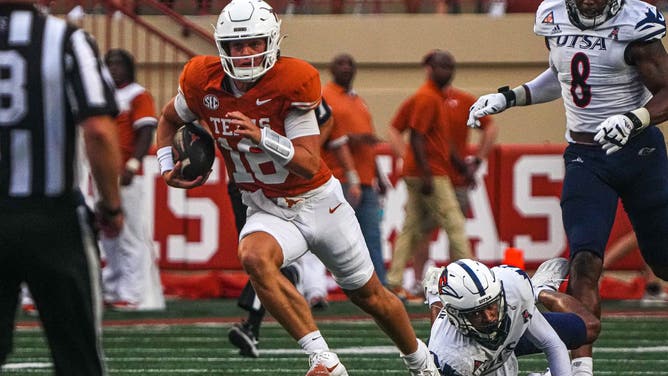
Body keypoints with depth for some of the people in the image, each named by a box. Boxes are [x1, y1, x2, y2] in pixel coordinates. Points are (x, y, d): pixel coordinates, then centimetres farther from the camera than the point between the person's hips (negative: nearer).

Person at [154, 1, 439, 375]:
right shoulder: (203, 82, -11)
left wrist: (262, 137, -40)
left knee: (369, 294, 13)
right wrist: (168, 166, -3)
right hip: (267, 213, 2)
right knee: (254, 257, -34)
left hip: (319, 203, -2)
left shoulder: (292, 82, -23)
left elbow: (310, 164, -26)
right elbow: (169, 120, 13)